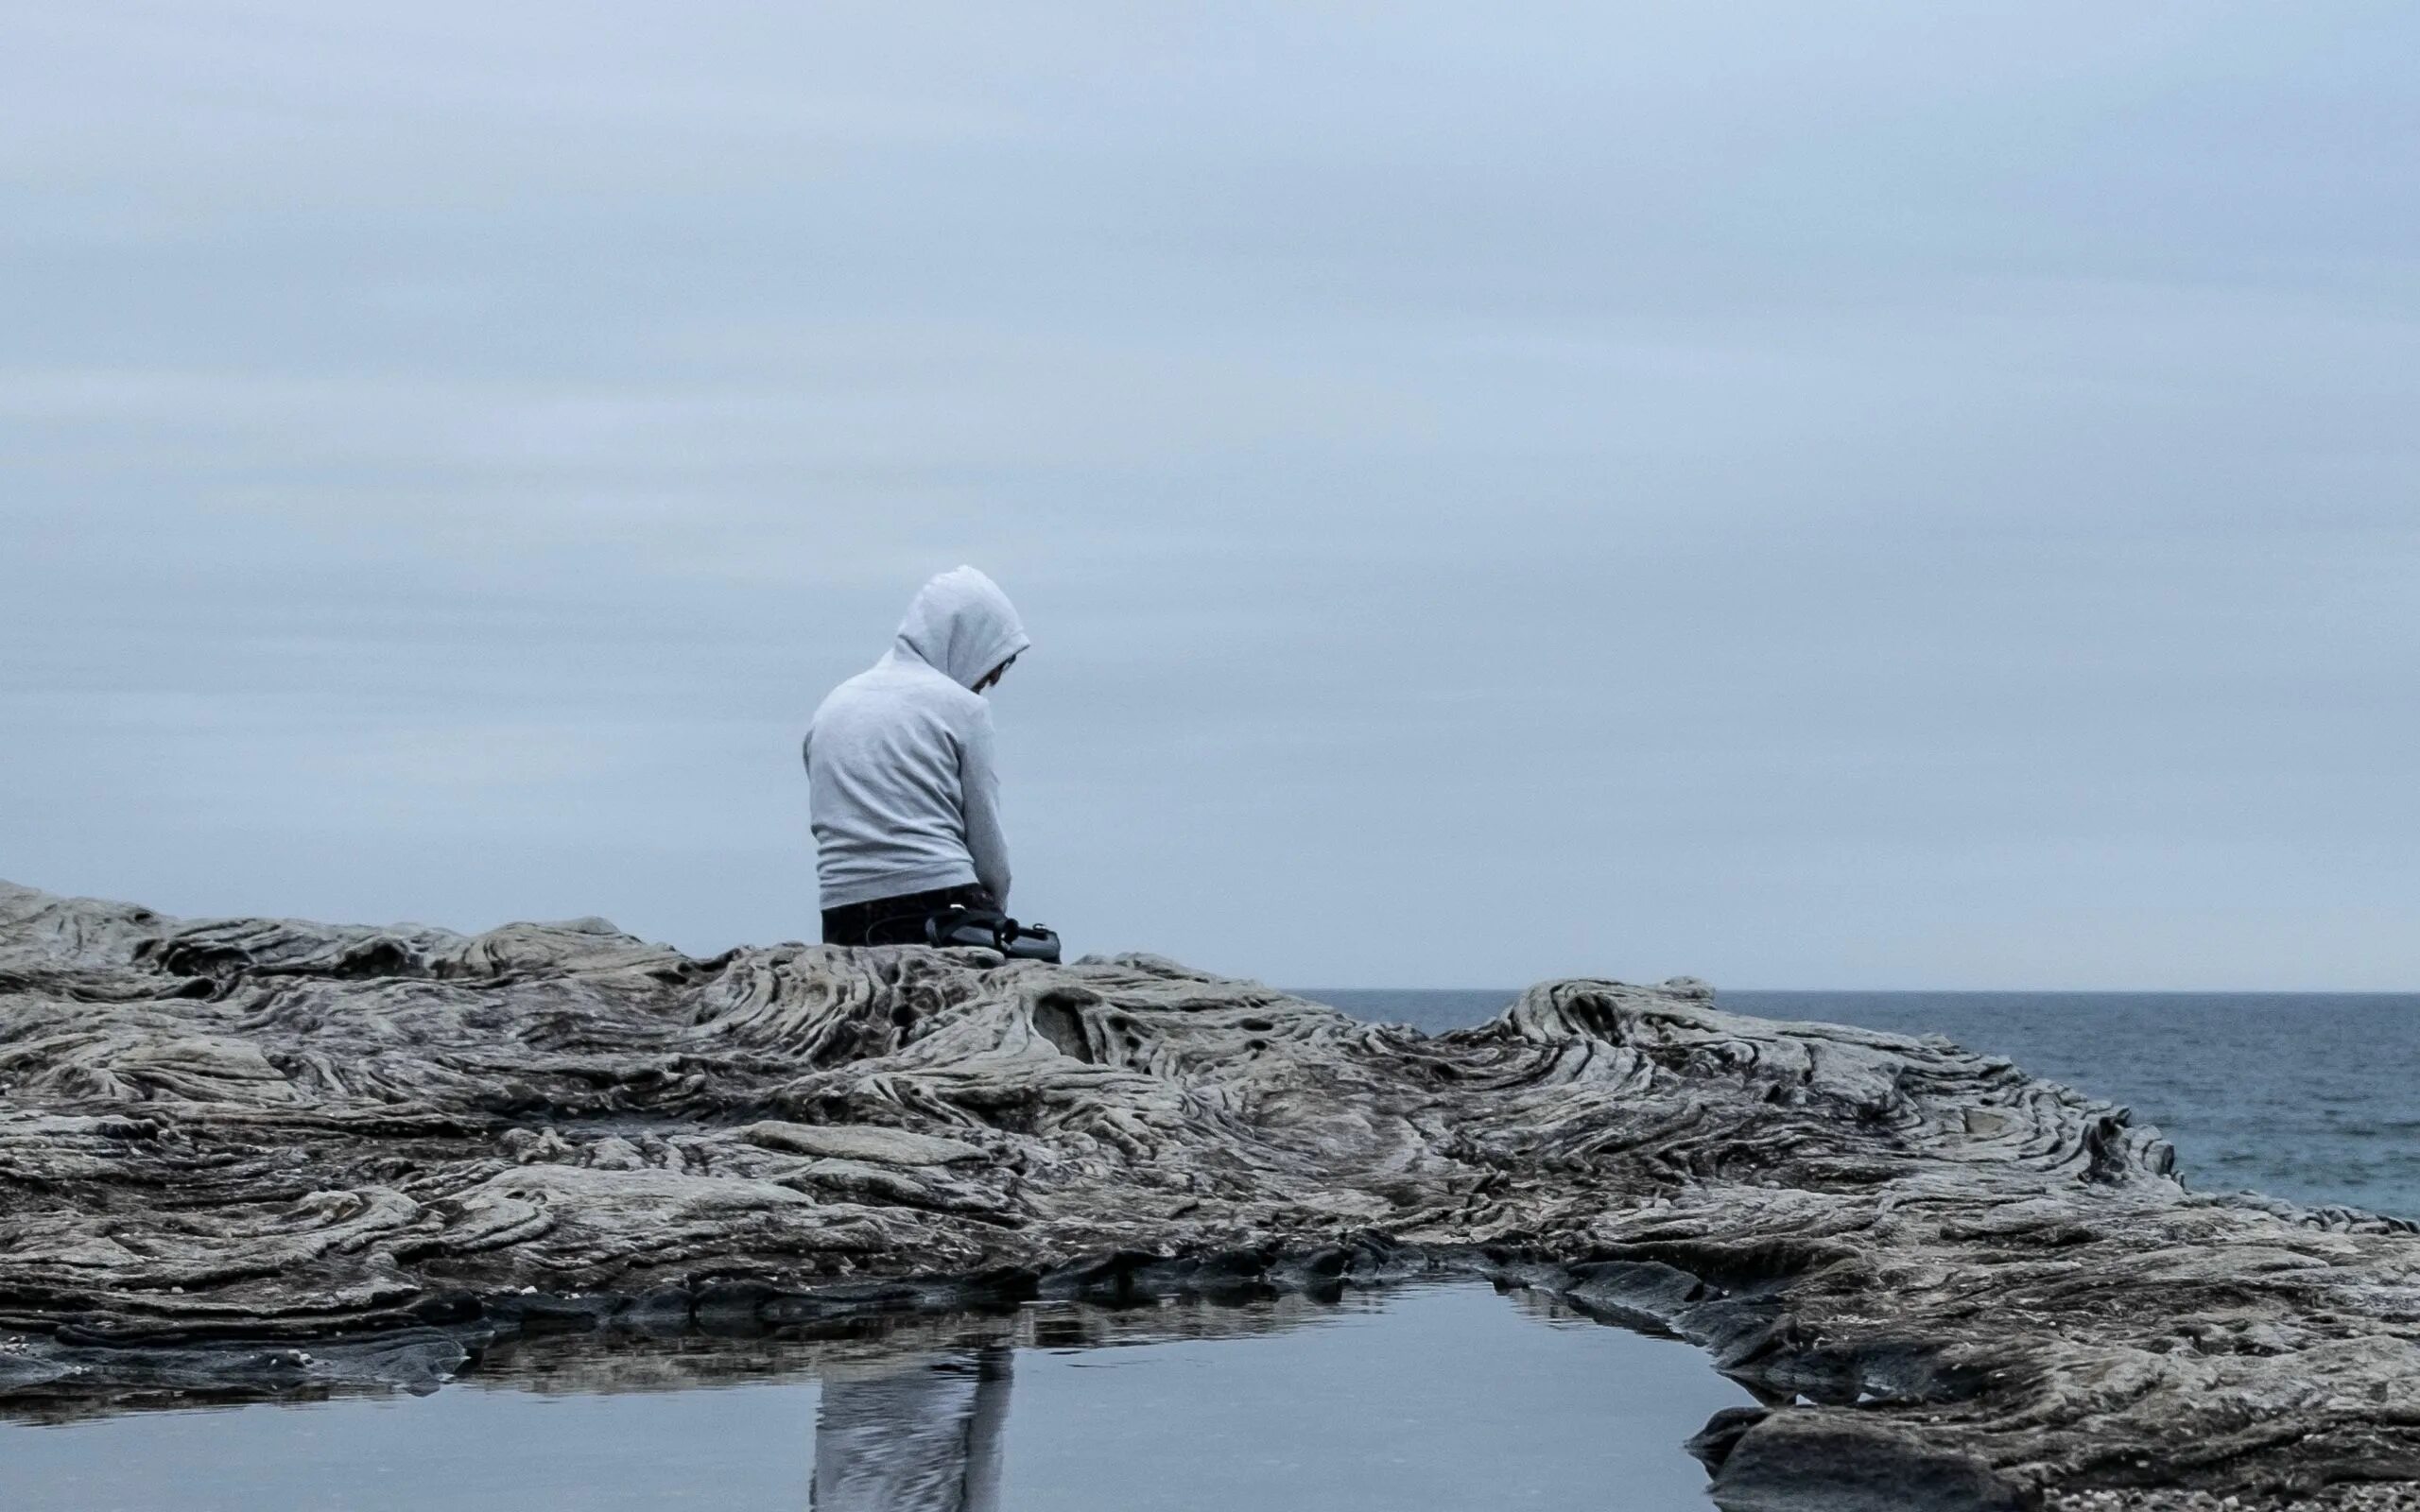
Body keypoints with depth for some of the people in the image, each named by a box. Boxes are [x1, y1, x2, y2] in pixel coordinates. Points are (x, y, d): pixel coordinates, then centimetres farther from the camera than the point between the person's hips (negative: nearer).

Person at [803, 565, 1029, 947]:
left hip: (843, 918, 5)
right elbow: (985, 836, 5)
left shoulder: (832, 705, 20)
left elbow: (826, 826, 16)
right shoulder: (961, 706, 4)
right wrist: (994, 914, 19)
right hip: (937, 900, -5)